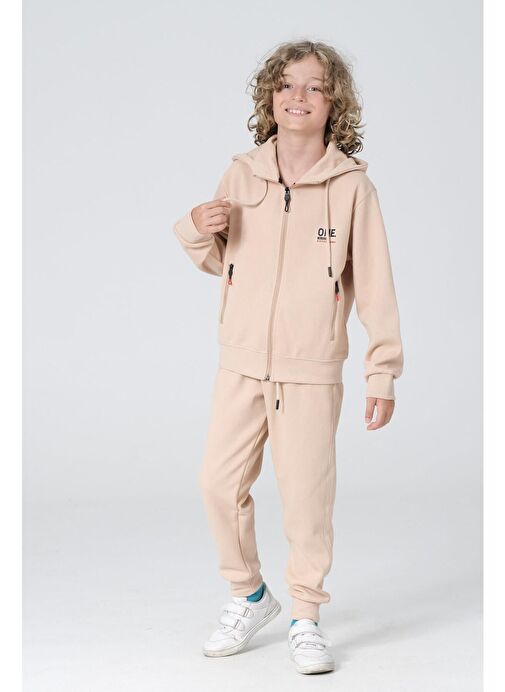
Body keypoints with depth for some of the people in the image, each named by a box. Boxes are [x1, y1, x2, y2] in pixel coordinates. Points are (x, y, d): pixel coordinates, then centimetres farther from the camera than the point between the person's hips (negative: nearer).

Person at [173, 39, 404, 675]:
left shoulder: (352, 185, -6)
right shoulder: (240, 175, 3)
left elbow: (374, 284, -4)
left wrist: (383, 372, -6)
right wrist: (199, 230, -6)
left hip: (311, 372, -3)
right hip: (240, 363, 3)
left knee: (307, 496, 1)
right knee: (219, 483, 6)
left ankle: (305, 619, 21)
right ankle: (249, 597, 30)